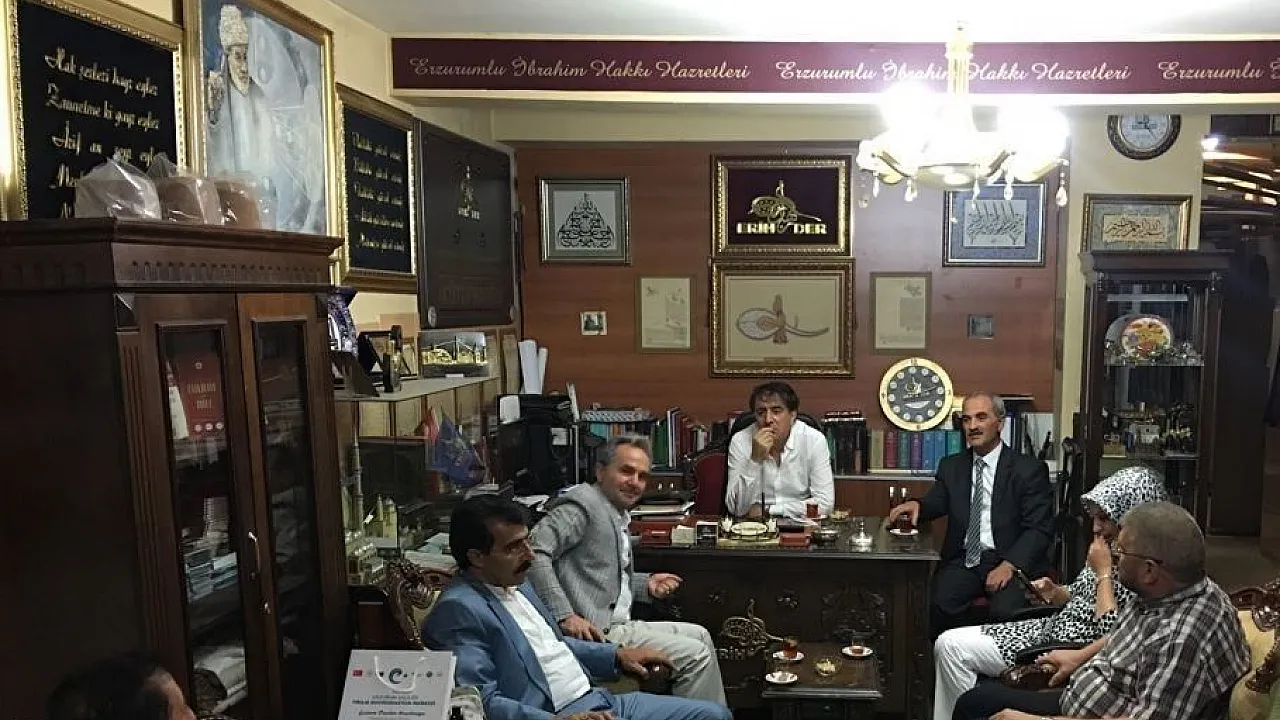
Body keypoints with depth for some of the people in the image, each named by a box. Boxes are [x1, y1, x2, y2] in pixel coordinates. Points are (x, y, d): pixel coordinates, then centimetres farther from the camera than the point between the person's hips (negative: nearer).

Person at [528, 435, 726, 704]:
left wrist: (646, 584, 11)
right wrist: (564, 615, -29)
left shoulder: (619, 515, 18)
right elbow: (534, 551, -26)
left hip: (619, 625, 11)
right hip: (594, 632, -11)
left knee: (700, 636, 18)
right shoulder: (583, 503, -14)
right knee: (696, 656, -11)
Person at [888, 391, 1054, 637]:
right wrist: (916, 505, -19)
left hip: (1009, 561, -2)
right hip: (962, 560, 3)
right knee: (940, 605, -26)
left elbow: (1039, 529, -4)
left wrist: (1009, 565, -19)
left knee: (1006, 611, -31)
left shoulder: (1029, 469, 3)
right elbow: (936, 501, 6)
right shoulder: (951, 466, 16)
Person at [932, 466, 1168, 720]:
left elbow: (1111, 634, -25)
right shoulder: (1113, 550, 8)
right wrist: (1055, 593, -1)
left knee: (952, 646, -13)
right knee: (947, 642, 0)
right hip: (1051, 626, 9)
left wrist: (1103, 572, -19)